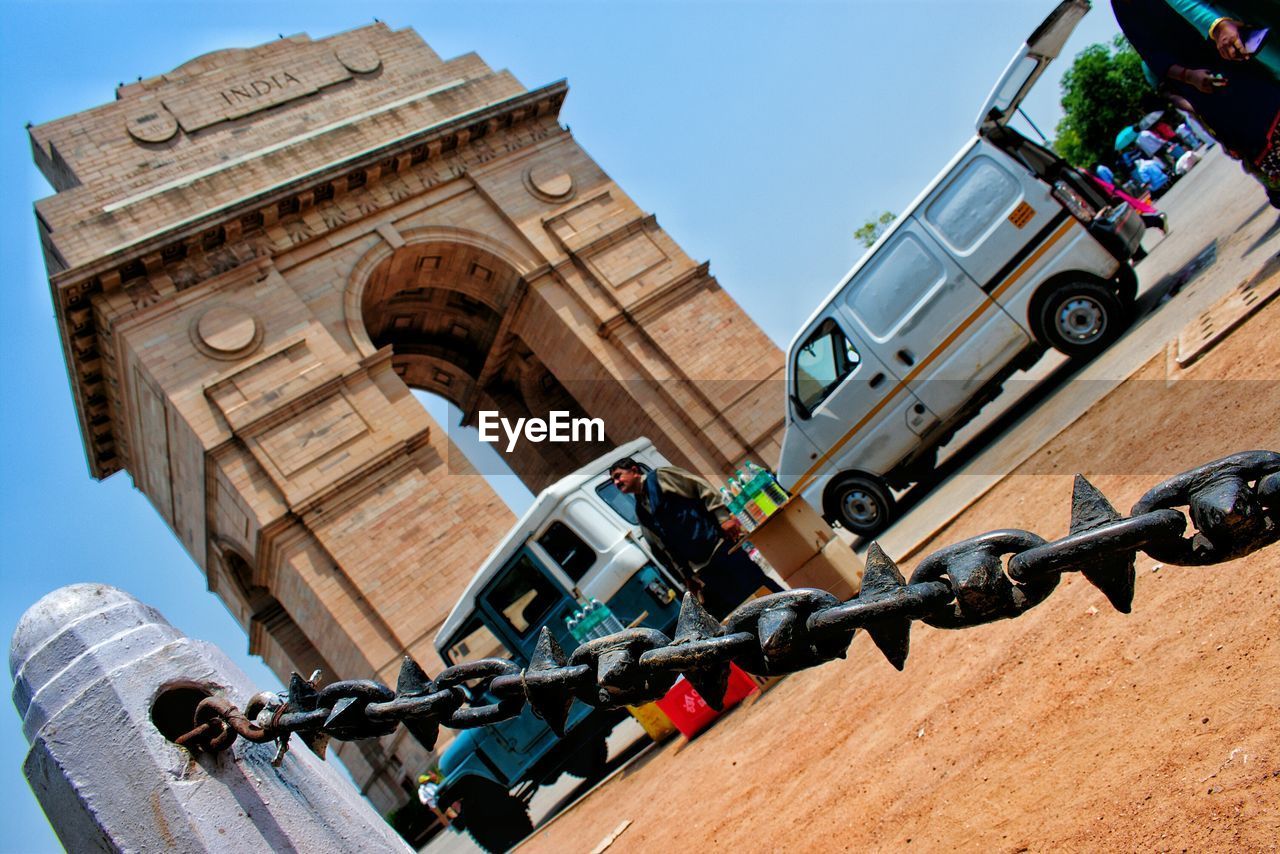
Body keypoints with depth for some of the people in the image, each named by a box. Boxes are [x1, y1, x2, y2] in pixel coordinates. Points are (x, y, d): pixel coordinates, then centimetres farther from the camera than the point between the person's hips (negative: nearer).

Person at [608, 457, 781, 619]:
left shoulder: (660, 477, 2)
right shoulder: (641, 513, 18)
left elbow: (703, 488, -4)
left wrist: (724, 518, -15)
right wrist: (687, 575, 15)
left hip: (717, 545, -5)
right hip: (701, 568, 5)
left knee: (759, 586, -9)